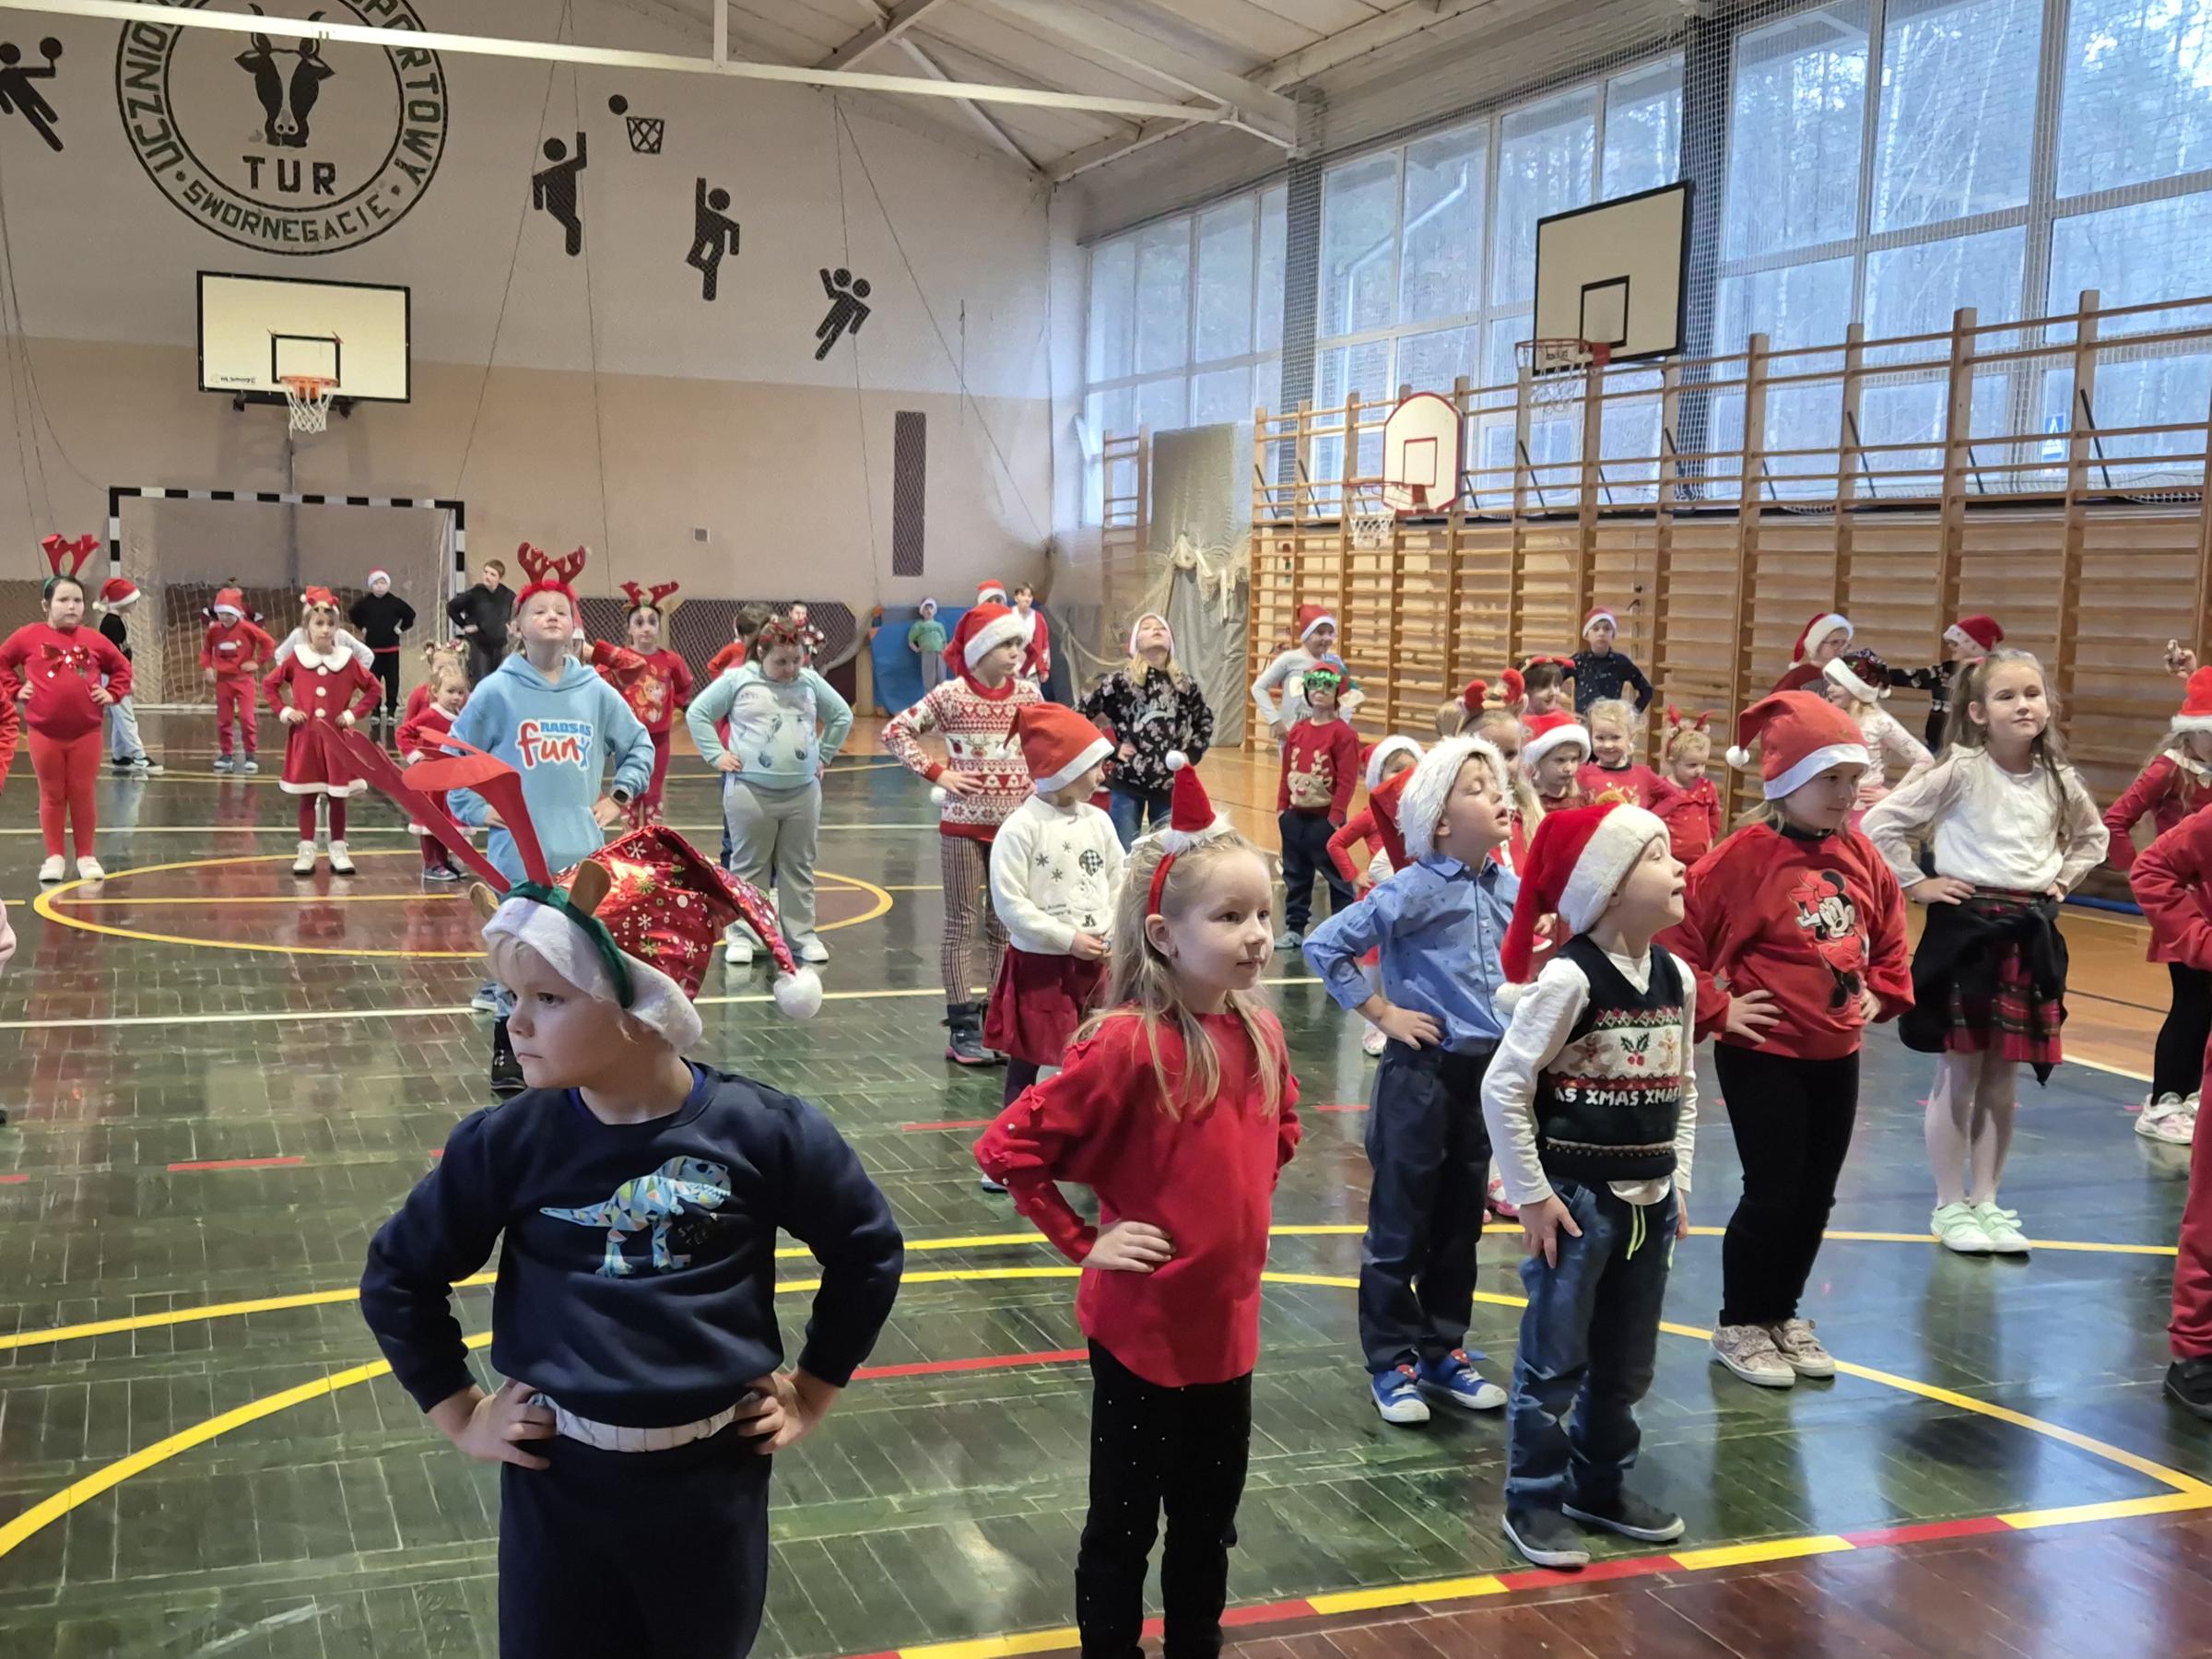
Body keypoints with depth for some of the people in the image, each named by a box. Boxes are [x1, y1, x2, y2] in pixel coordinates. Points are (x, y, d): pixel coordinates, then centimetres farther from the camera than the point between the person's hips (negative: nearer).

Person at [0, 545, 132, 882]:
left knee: (84, 794, 7)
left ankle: (86, 856, 17)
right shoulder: (29, 636, -3)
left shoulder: (93, 639, 1)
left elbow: (121, 667, 15)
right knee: (52, 795, 8)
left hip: (86, 732, 1)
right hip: (44, 732, -1)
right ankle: (54, 857, 16)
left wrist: (112, 692, 3)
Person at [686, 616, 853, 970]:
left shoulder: (811, 681, 7)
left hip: (803, 792, 3)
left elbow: (842, 715, 19)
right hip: (750, 791, -3)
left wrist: (824, 755, 13)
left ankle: (803, 935, 19)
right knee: (749, 866, 5)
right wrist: (716, 755, -4)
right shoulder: (738, 680, -3)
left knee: (799, 868, 10)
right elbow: (697, 713, 1)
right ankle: (742, 935, 12)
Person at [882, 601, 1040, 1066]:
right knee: (962, 925, 3)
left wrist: (1039, 783, 3)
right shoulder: (951, 696, -9)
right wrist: (937, 772, -13)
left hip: (1015, 824, 4)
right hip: (964, 824, -4)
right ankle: (963, 1028, 6)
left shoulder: (1028, 694, 1)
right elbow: (896, 731, -8)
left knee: (1006, 925, 11)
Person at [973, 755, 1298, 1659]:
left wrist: (1237, 1222, 9)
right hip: (1142, 1324, -6)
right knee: (1124, 1524, 11)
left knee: (1209, 1520, 21)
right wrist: (1084, 1243, -16)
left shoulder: (1260, 1032, -2)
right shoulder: (1127, 1045, -22)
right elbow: (1008, 1149, -20)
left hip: (1227, 1320, 6)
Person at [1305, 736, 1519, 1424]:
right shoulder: (1414, 890, -15)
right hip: (1421, 1070, -6)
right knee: (1401, 1222, 4)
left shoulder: (1512, 889, 3)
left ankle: (1444, 1350, 28)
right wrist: (1381, 1012, -12)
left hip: (1488, 1071, 6)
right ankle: (1391, 1362, 15)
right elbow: (1325, 945, -16)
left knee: (1461, 1221, 15)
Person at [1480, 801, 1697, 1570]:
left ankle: (1600, 1485, 33)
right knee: (1554, 1362, 4)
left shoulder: (1676, 978, 3)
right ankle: (1533, 1503, 17)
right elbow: (1503, 1088, -16)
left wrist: (1678, 1180, 8)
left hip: (1649, 1201, 7)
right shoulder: (1569, 979, -18)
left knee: (1626, 1363, 17)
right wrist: (1531, 1194, -13)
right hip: (1578, 1198, -7)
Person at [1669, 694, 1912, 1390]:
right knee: (1773, 1193, -2)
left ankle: (1783, 1313, 30)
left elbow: (1890, 933, 21)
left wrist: (1881, 994, 11)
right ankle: (1740, 1325, 15)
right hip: (1763, 1054, -6)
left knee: (1816, 1194, 13)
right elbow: (1678, 933, -17)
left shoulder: (1859, 855, 4)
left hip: (1837, 1054, 6)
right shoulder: (1745, 857, -17)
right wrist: (1714, 1008, -15)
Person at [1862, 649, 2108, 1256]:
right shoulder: (1961, 770, -11)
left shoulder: (2058, 780, 4)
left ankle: (1985, 1202, 20)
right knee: (1960, 1075, 2)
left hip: (2031, 933, 4)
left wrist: (2061, 881, 10)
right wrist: (1916, 886, -10)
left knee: (2003, 1080, 10)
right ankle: (1950, 1207, 12)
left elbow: (2092, 836, 24)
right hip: (1967, 928, -4)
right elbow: (1882, 824, -12)